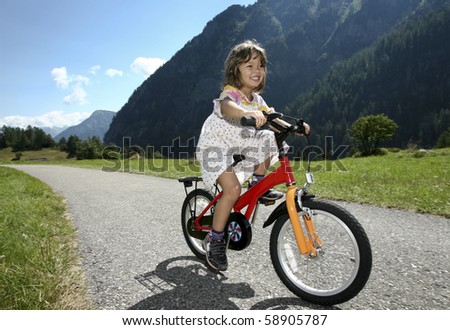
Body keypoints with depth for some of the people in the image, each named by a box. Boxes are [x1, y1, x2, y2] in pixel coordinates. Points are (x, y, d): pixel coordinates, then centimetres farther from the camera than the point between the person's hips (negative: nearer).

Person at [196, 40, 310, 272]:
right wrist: (247, 113, -65)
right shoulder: (230, 93, -20)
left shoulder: (256, 99, 5)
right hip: (214, 146, -7)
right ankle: (214, 240, -8)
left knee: (269, 139, -11)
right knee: (233, 189, -23)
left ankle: (258, 183, 4)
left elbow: (273, 118, 0)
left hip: (237, 144, 7)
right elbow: (227, 107, -44)